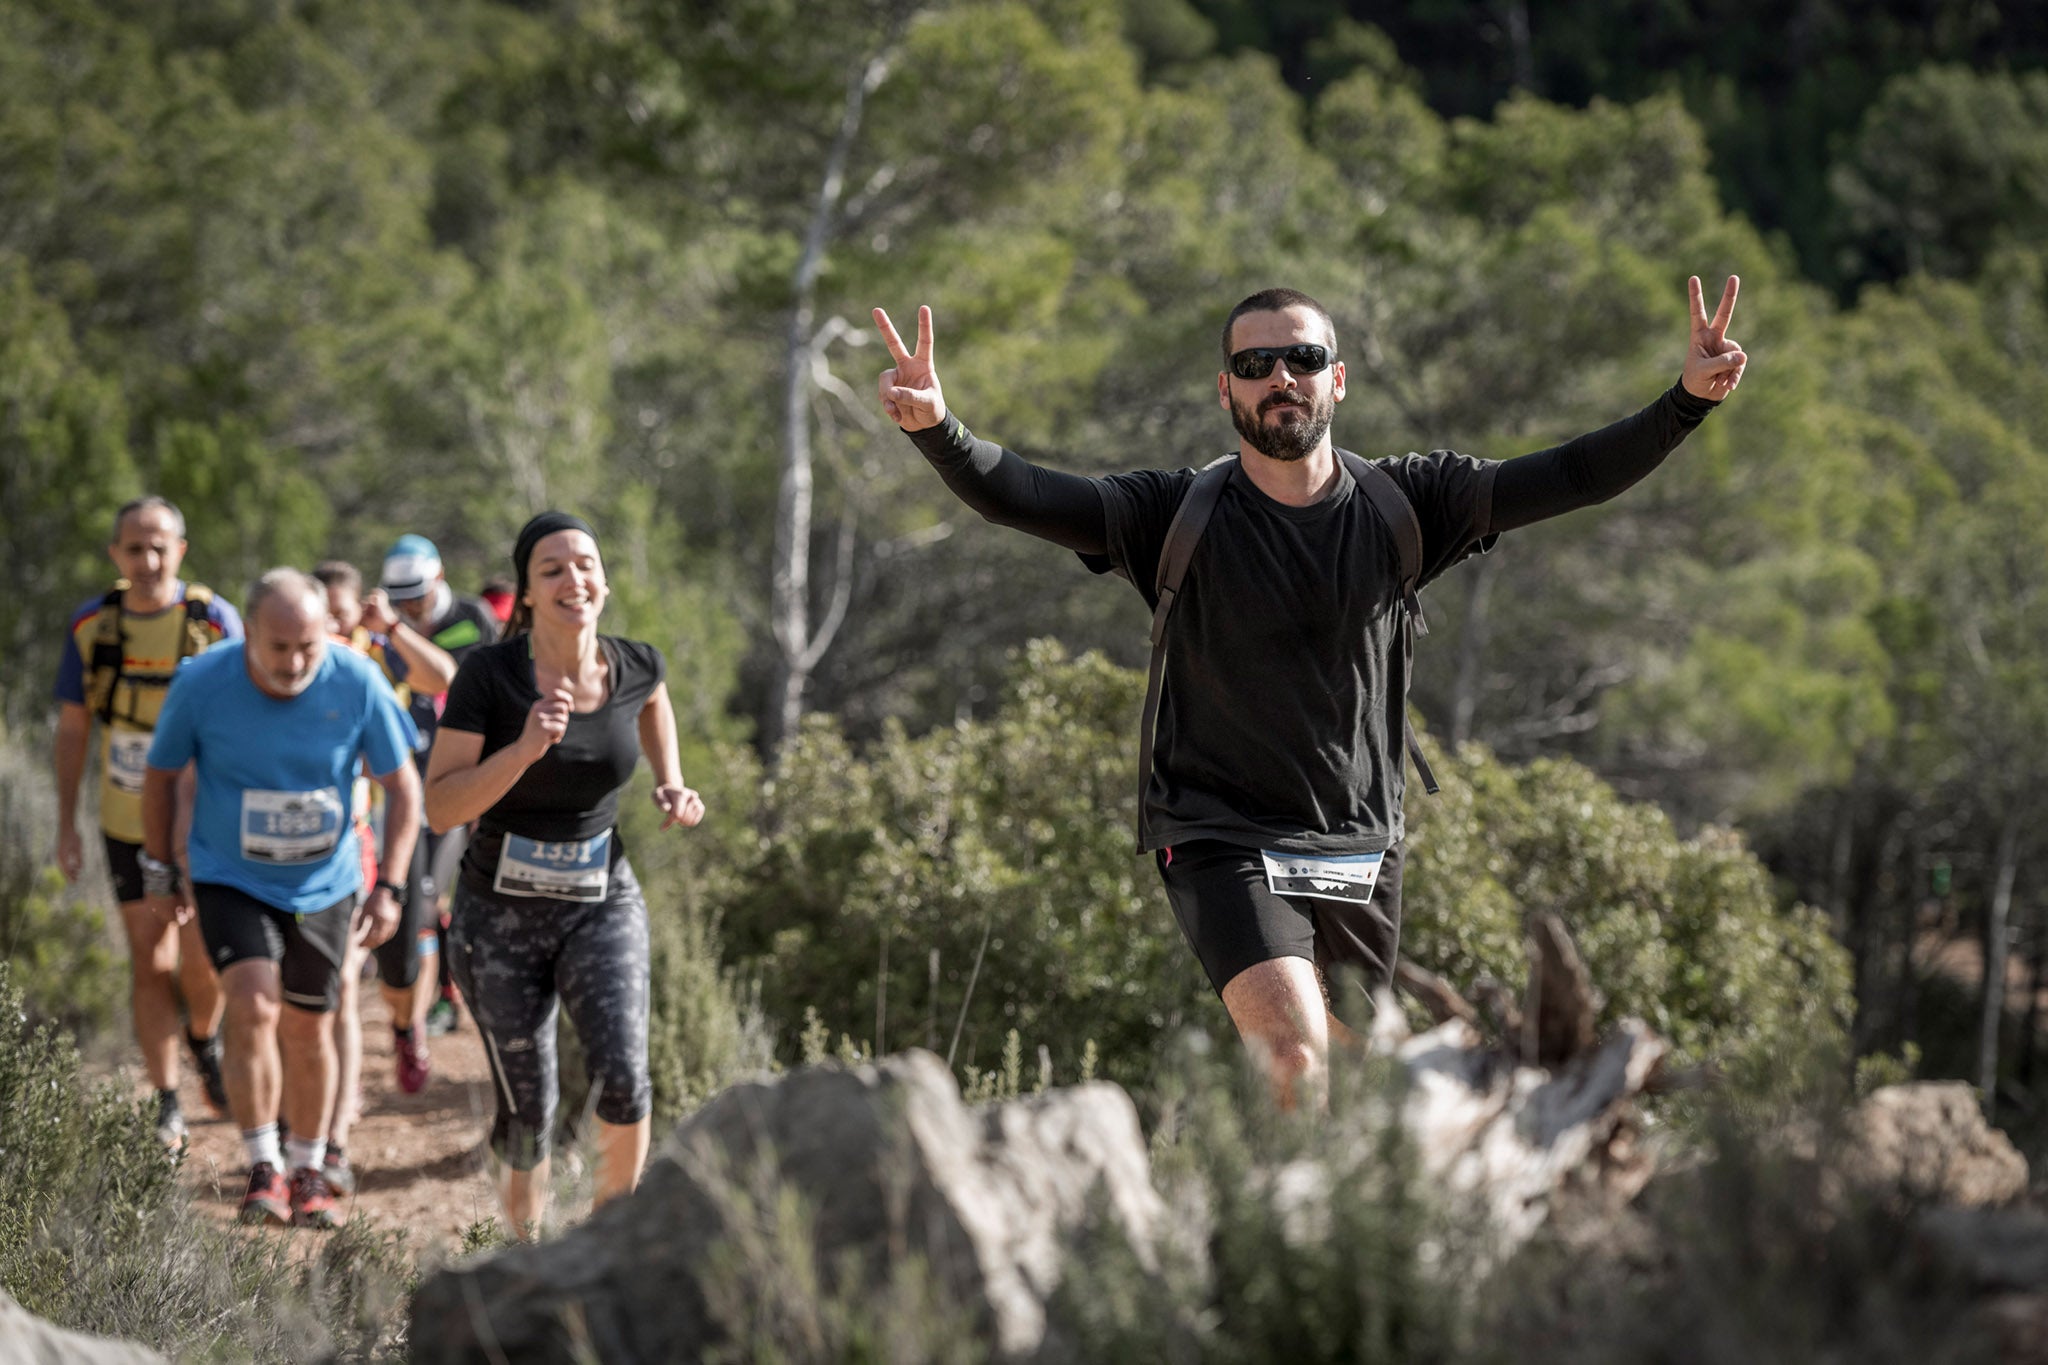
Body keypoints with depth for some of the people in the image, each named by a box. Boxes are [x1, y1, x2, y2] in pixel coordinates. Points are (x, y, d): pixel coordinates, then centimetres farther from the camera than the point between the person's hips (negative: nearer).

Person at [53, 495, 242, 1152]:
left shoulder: (216, 621, -12)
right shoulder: (91, 625, -4)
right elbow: (73, 728, 5)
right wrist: (66, 826, 3)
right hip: (128, 826, 2)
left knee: (200, 962, -6)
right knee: (149, 964, 3)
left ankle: (204, 1038, 28)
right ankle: (167, 1108, 13)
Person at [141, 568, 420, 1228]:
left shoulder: (357, 683, -17)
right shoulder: (202, 683, -19)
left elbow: (402, 785, -5)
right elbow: (159, 776, -2)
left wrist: (390, 887, -10)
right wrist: (159, 872, 4)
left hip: (324, 883, 2)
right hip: (230, 879, -2)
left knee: (309, 1026, 8)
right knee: (253, 1006, -21)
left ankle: (308, 1171, 26)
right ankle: (263, 1169, -11)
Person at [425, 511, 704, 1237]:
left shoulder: (636, 666, -7)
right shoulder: (489, 674, -17)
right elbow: (440, 808, -18)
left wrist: (672, 786, 5)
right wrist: (526, 748, -31)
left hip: (603, 905, 1)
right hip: (500, 915, -1)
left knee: (622, 1078, -20)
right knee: (528, 1113, 4)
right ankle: (526, 1244, 32)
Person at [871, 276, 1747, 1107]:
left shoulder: (1401, 507, 0)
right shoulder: (1176, 519, -7)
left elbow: (1572, 478, -6)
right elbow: (1014, 496, -18)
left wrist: (1688, 401, -20)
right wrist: (936, 427, -37)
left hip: (1360, 853, 4)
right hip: (1224, 845, -3)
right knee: (1299, 1061, -24)